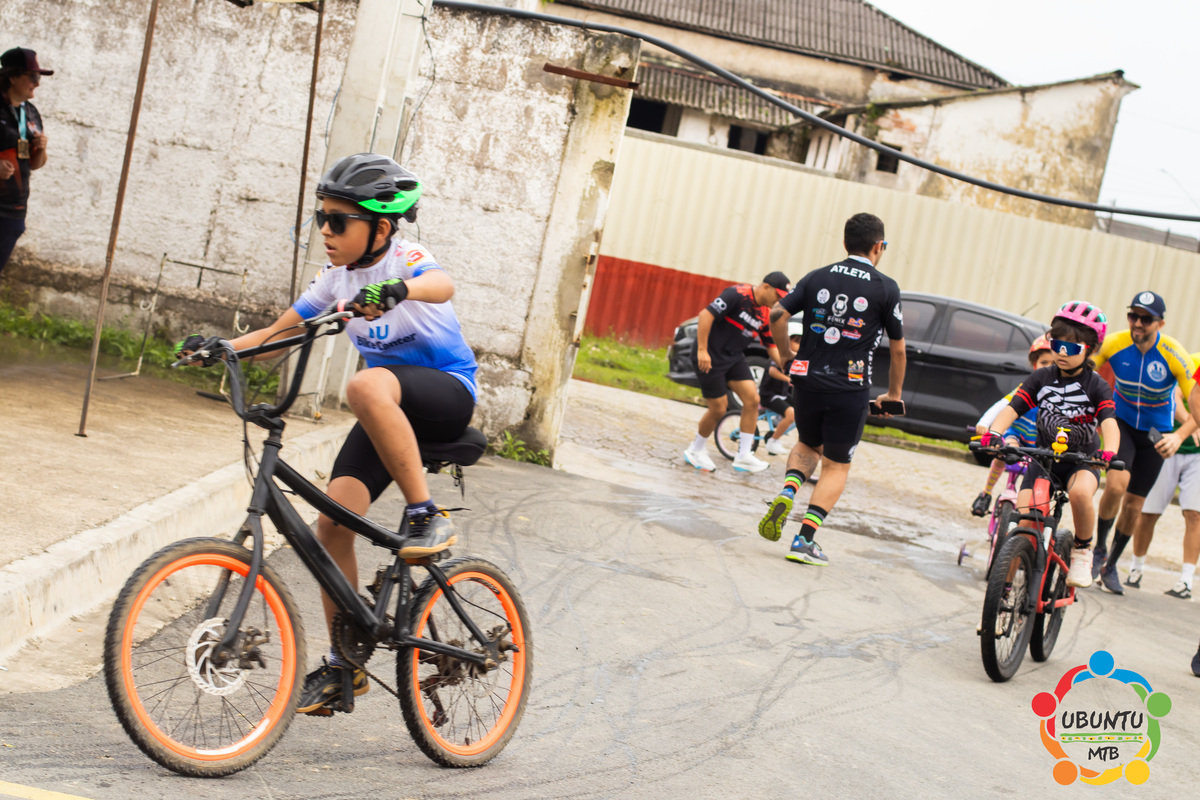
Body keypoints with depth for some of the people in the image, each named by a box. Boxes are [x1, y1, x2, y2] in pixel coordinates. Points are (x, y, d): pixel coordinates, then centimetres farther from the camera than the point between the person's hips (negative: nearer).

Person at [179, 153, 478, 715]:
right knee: (333, 521, -8)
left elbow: (441, 285, -40)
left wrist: (399, 290, -61)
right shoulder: (337, 277, 5)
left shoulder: (404, 259, -16)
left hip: (447, 395, -7)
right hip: (390, 413, 7)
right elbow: (280, 332, 10)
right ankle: (345, 662, 5)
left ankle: (425, 516, -28)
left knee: (367, 387, -40)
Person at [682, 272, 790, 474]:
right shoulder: (738, 294, -19)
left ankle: (744, 456, 0)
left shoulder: (765, 314, 5)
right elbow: (706, 314, -23)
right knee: (718, 408, -5)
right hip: (710, 357, -8)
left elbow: (772, 346, 13)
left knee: (752, 399, -7)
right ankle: (696, 450, 20)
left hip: (734, 357, 8)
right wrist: (702, 350, -26)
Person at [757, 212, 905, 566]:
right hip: (850, 390, -3)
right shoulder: (886, 288, -3)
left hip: (806, 381, 3)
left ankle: (787, 493, -1)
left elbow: (777, 315, -2)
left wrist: (787, 354, 14)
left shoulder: (817, 278, 5)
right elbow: (898, 349, 1)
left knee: (808, 445, 27)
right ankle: (805, 539, 0)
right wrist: (893, 394, 15)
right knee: (837, 464, 10)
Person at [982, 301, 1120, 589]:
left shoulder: (1096, 385, -7)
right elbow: (1012, 409, -10)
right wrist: (993, 433, -31)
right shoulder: (1041, 378, 0)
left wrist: (1109, 452, -42)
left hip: (1081, 461, -2)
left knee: (1079, 492, -36)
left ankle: (1082, 552, -11)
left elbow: (1109, 423, -20)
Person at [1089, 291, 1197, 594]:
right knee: (1116, 484, -25)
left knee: (1134, 505, 7)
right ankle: (1099, 548, -1)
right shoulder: (1114, 344, -19)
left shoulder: (1175, 356, -24)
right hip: (1122, 422, 0)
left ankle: (1111, 565, 27)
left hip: (1155, 433, 0)